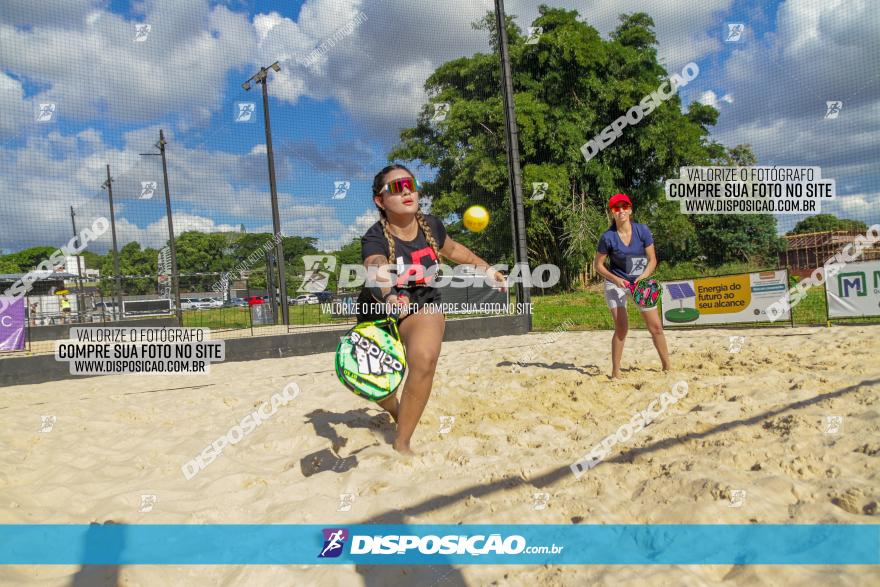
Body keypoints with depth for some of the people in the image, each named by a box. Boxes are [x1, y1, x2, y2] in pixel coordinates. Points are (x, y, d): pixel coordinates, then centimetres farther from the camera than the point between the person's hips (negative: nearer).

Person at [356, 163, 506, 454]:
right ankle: (397, 412, 51)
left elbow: (453, 249, 11)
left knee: (424, 360, -31)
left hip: (422, 305, 1)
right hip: (379, 310, -1)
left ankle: (402, 443, -17)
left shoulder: (431, 225, -13)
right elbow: (375, 268, -51)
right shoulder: (375, 238, -27)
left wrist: (487, 270, 15)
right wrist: (384, 290, -74)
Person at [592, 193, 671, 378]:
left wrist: (643, 277, -22)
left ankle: (667, 367, 21)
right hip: (616, 283, -2)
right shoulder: (608, 237, -14)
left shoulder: (642, 230, -9)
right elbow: (598, 264, -5)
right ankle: (616, 372, 3)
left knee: (656, 326, 3)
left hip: (641, 281, 2)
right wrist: (615, 279, -19)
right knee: (621, 328, -9)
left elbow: (652, 260, -5)